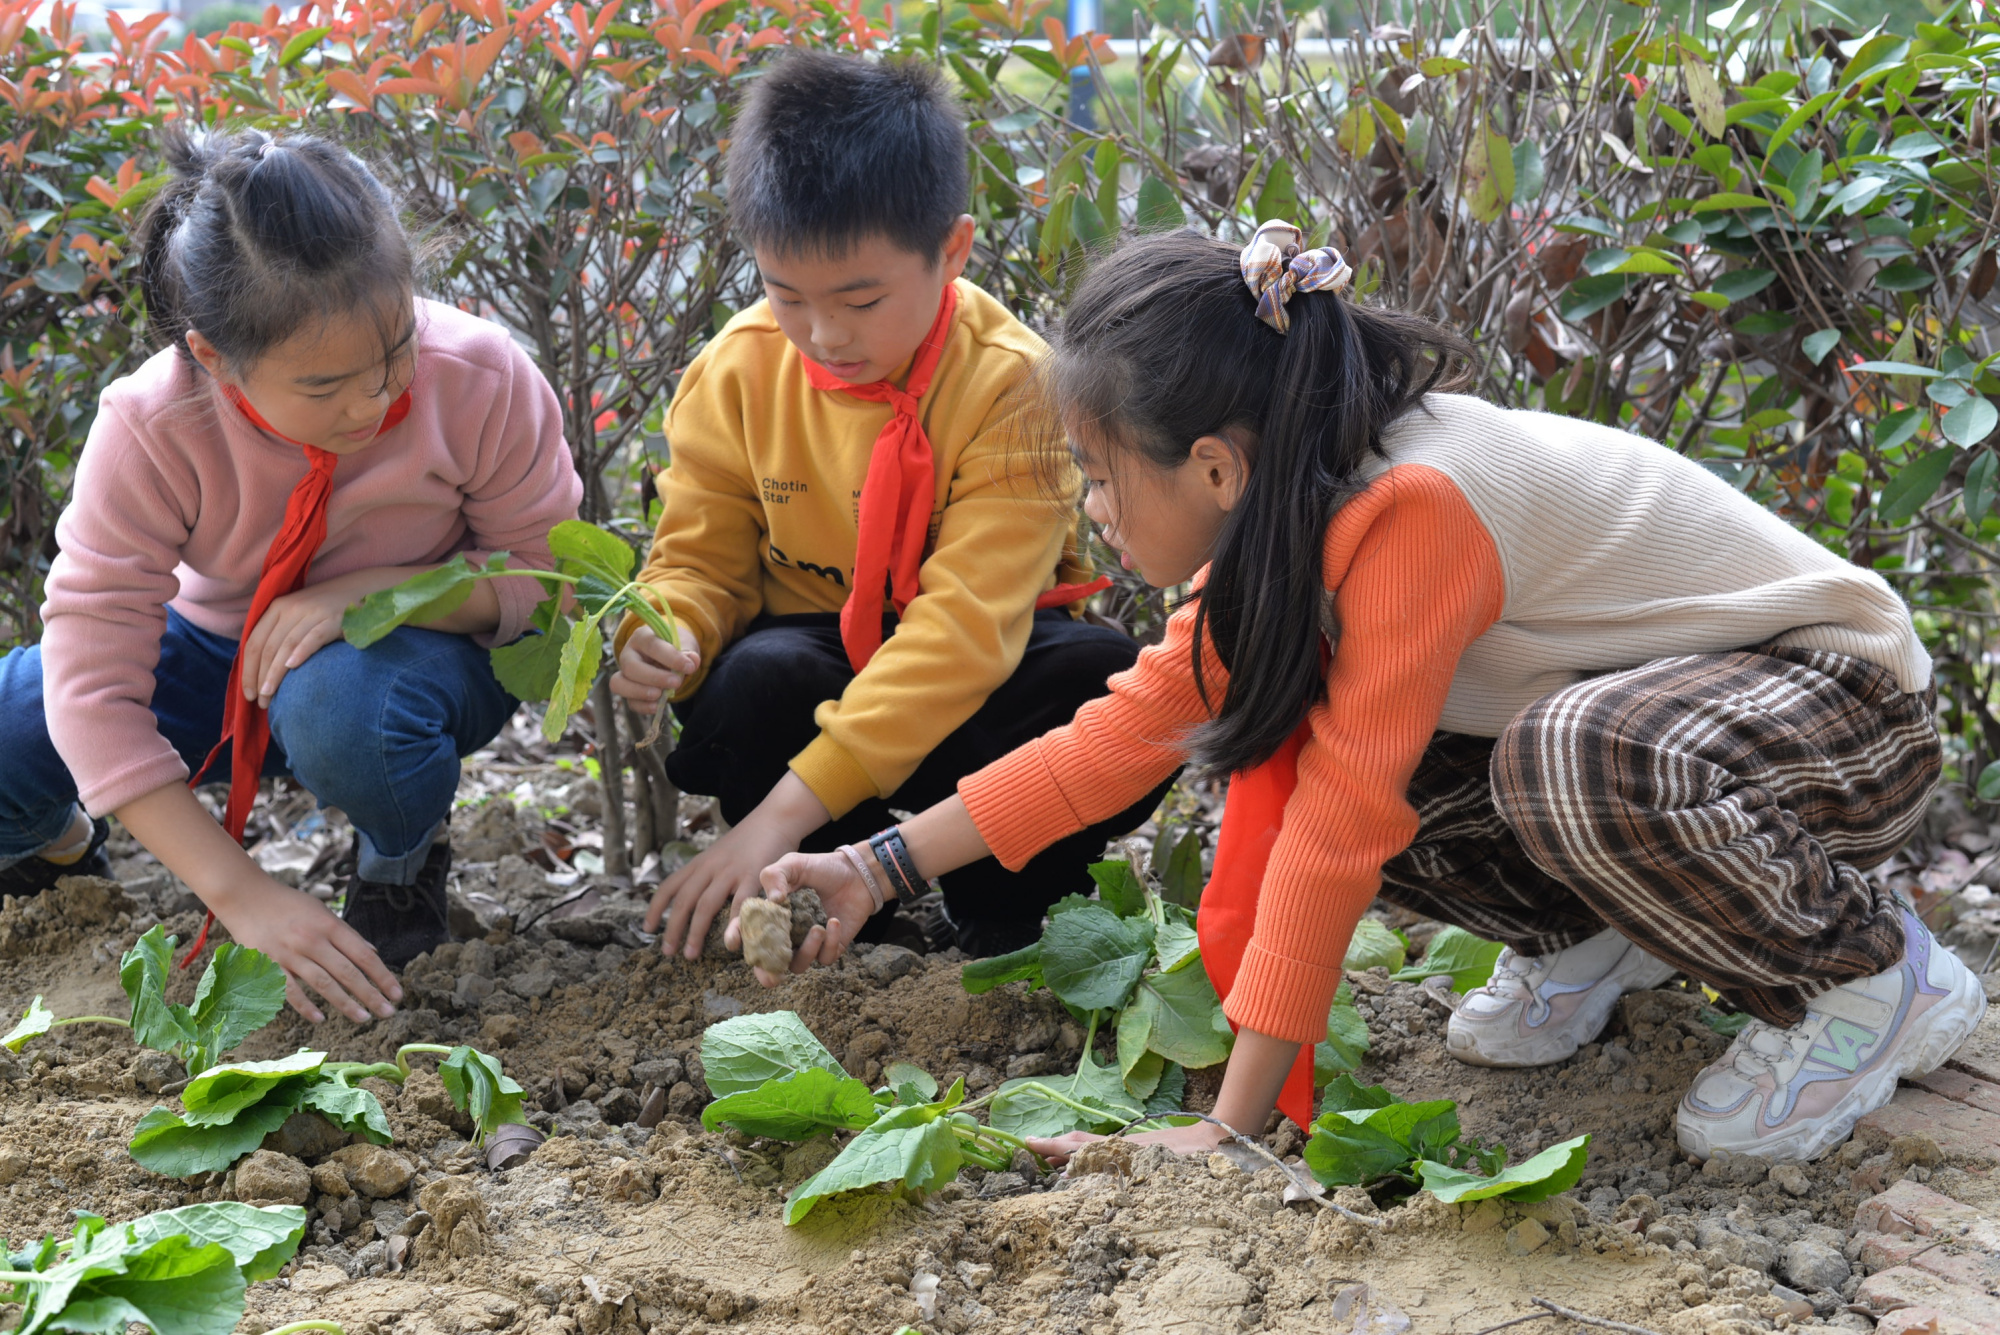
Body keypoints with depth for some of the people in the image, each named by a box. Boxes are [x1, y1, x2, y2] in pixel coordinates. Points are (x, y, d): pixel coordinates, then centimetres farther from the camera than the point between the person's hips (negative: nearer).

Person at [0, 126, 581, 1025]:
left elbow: (546, 572, -13)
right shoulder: (149, 430, -27)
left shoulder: (480, 378, -28)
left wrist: (368, 591, -33)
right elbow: (92, 684, -29)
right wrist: (239, 893, -36)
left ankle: (403, 863, -1)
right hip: (223, 651, 2)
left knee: (336, 705, -40)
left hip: (428, 646, -1)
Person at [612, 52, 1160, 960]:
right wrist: (664, 635, -29)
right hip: (816, 645, 2)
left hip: (972, 674, -1)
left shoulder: (1011, 382, -23)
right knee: (752, 681, -34)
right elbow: (700, 559, -1)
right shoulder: (737, 373, -10)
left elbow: (968, 620, -30)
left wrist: (796, 802, -36)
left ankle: (997, 907, -6)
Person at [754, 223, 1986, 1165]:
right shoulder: (1286, 505, -6)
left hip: (1855, 711, -8)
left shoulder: (1411, 507, -33)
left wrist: (1235, 1131, -29)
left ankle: (1872, 974, -12)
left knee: (1579, 760, -40)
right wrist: (882, 867, -5)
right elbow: (1130, 727, -2)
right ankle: (1598, 937, 10)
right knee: (1286, 738, -10)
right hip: (1630, 700, 8)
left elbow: (1339, 831, -33)